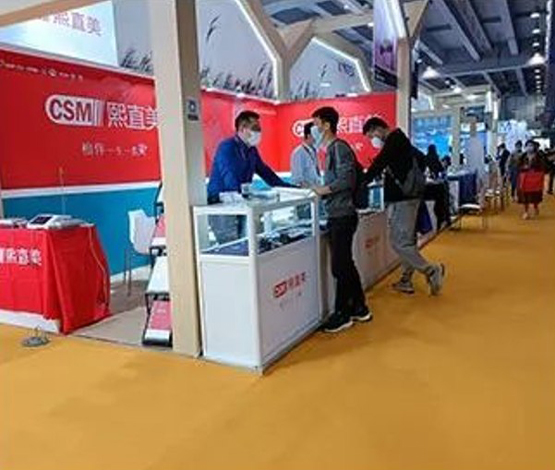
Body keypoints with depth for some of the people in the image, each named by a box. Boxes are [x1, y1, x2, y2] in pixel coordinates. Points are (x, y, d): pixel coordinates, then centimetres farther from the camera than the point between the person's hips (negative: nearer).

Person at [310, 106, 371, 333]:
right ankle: (359, 308, 26)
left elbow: (347, 180, -21)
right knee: (346, 264, 15)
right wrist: (319, 190, 7)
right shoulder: (331, 149, 17)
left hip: (342, 216, -10)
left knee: (340, 266, -2)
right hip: (337, 216, 10)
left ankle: (342, 314, 10)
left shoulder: (339, 147, -12)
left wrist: (323, 190, -14)